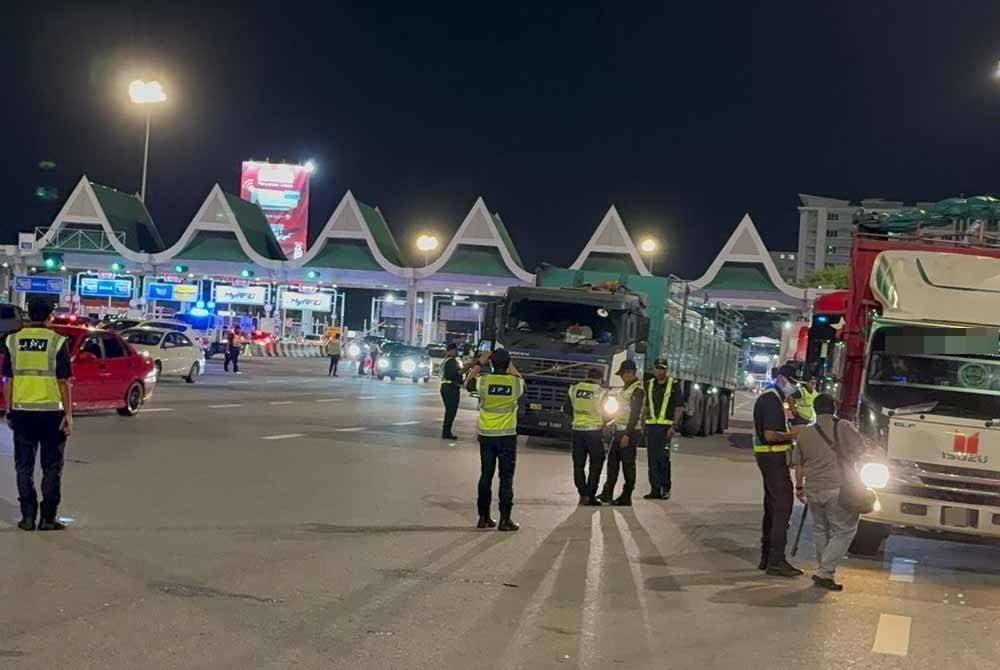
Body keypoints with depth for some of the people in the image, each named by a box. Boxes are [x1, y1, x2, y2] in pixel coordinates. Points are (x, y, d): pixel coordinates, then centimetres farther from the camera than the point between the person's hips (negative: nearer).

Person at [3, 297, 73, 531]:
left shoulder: (12, 341, 3)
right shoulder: (58, 342, -7)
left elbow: (8, 380, 5)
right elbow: (63, 382, -7)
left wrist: (9, 411, 12)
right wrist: (68, 414, -4)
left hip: (22, 412, 2)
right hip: (51, 413, -2)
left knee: (24, 467, 10)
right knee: (52, 468, 7)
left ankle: (28, 517, 10)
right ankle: (48, 518, 7)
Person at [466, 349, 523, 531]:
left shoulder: (483, 381, -9)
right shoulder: (515, 383, -8)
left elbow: (468, 384, 14)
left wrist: (479, 364, 15)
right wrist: (511, 367, 17)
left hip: (486, 435, 1)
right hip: (507, 436, -1)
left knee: (486, 476, 11)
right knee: (506, 478, 3)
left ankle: (484, 517, 14)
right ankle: (505, 519, 0)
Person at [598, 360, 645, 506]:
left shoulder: (637, 390, -15)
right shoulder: (626, 388, 15)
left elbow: (635, 415, -20)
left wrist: (627, 435, -23)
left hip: (630, 432, -9)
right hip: (619, 430, 9)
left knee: (628, 464, -3)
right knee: (612, 460, 9)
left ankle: (626, 497, 3)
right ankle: (607, 493, 14)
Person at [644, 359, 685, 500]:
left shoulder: (674, 385, -1)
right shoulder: (649, 385, 13)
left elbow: (679, 408, -4)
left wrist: (673, 426, -12)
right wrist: (643, 424, 10)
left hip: (666, 426, -5)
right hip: (651, 426, 5)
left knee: (663, 457, -10)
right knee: (652, 459, 4)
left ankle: (666, 489, -1)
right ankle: (655, 490, 9)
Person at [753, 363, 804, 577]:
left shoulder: (768, 398, 17)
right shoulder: (772, 400, -16)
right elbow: (770, 435, -24)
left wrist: (789, 430, 13)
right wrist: (793, 435, -12)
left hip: (769, 457, 11)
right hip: (774, 457, -11)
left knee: (772, 507, 15)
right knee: (782, 507, -10)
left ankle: (767, 558, 20)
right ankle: (776, 561, -10)